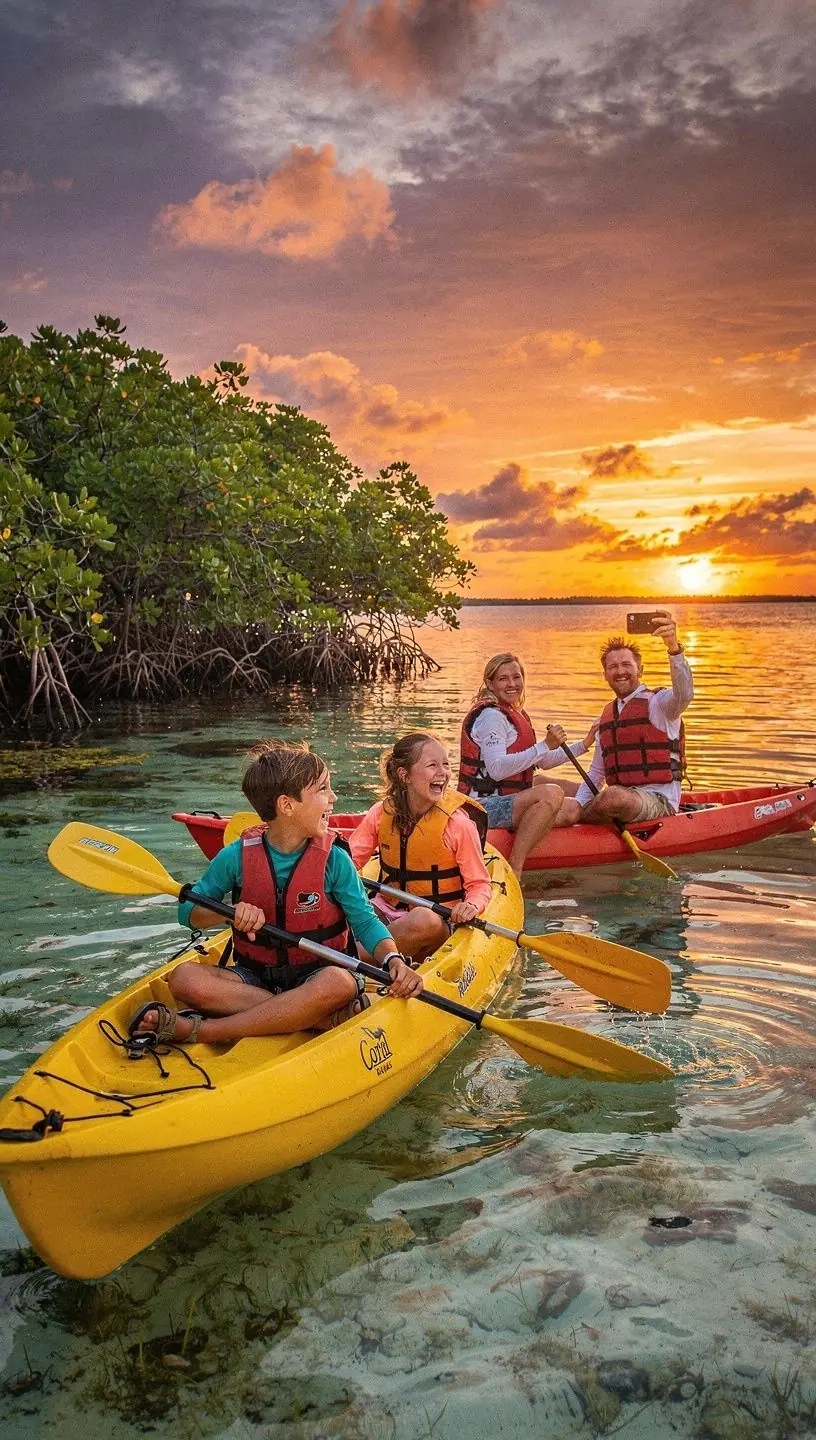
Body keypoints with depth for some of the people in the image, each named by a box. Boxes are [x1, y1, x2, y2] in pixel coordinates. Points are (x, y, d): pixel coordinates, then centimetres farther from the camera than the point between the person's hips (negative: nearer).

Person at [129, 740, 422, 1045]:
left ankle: (199, 1030, -32)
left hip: (315, 976, -1)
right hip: (254, 977, 1)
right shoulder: (237, 856, -5)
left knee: (340, 983, -36)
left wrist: (393, 959, -25)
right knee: (184, 978, -26)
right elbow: (188, 911, 2)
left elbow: (365, 921, -4)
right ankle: (328, 1017, -31)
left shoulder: (334, 859, -6)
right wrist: (230, 913, -20)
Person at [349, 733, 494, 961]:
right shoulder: (381, 813, 0)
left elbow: (480, 883, -6)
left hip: (437, 921, -2)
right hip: (387, 912, 3)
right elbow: (350, 858, 4)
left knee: (424, 920, -38)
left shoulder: (459, 824, -10)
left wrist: (472, 905, -28)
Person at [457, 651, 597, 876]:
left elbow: (542, 762, 26)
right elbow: (496, 769, -28)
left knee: (572, 809, 8)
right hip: (483, 806, -10)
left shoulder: (516, 714, 18)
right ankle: (513, 871, -34)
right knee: (551, 794, -34)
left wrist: (583, 746, 21)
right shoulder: (490, 715, -14)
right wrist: (545, 745, -30)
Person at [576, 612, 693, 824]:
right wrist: (577, 807, 4)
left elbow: (684, 694, -28)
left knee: (613, 796, -36)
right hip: (622, 797, 6)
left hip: (659, 800, -6)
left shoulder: (657, 702, -3)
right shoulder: (607, 715, 18)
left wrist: (673, 647, -45)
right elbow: (596, 773, 21)